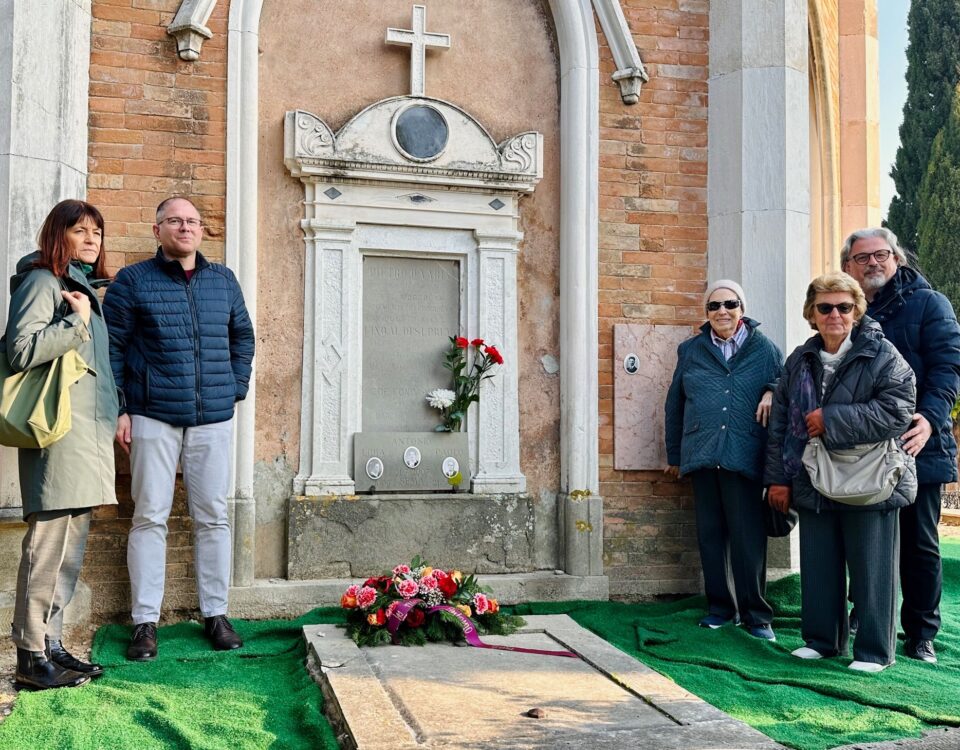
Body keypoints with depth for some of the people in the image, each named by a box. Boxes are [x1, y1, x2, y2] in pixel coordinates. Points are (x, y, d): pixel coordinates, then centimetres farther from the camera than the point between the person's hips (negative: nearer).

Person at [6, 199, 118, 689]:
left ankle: (51, 645, 17)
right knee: (49, 545, -7)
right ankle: (32, 657, -1)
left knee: (68, 549, 10)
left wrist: (112, 416, 20)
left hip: (88, 432, 9)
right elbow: (21, 350, -16)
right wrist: (77, 322, -15)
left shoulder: (83, 286, 21)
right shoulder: (42, 280, -5)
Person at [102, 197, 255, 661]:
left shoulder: (224, 281, 11)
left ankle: (216, 613, 16)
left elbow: (242, 337, 21)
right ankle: (145, 621, 8)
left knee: (213, 517, 6)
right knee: (150, 517, 0)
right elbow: (111, 346, 1)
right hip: (153, 417, -3)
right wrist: (120, 410, -5)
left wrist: (236, 389, 10)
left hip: (213, 418, 3)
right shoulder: (133, 281, 2)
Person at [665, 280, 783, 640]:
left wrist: (772, 393, -6)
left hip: (744, 458, -2)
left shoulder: (764, 349, 8)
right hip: (702, 457, 3)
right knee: (710, 535, 7)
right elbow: (674, 405, 18)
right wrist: (674, 455, 18)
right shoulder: (691, 351, 14)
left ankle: (755, 614, 7)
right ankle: (720, 607, 19)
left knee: (748, 538, -4)